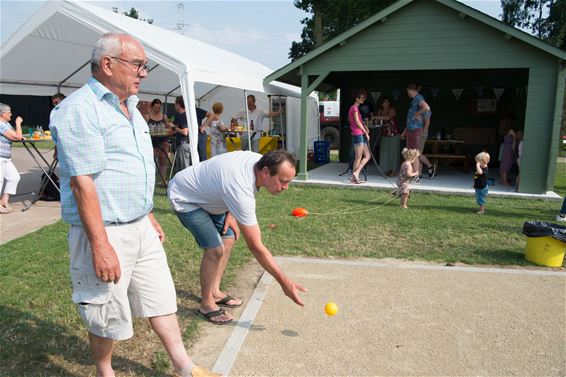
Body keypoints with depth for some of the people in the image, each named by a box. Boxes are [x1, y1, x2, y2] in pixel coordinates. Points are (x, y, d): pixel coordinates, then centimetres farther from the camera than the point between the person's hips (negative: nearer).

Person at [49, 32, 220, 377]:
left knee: (162, 299, 15)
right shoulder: (79, 109, -15)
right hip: (105, 233, -8)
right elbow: (82, 182, -22)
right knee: (108, 316, 9)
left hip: (141, 228, 8)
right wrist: (100, 246, -24)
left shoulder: (129, 107, 13)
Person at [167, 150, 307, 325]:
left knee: (229, 238, 5)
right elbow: (256, 247, -35)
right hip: (184, 198, -9)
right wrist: (285, 282, -30)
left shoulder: (260, 160, -16)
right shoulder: (241, 191, -40)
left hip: (206, 194, 9)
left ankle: (214, 292, 21)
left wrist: (232, 213, -3)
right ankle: (206, 304, 4)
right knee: (215, 249, -16)